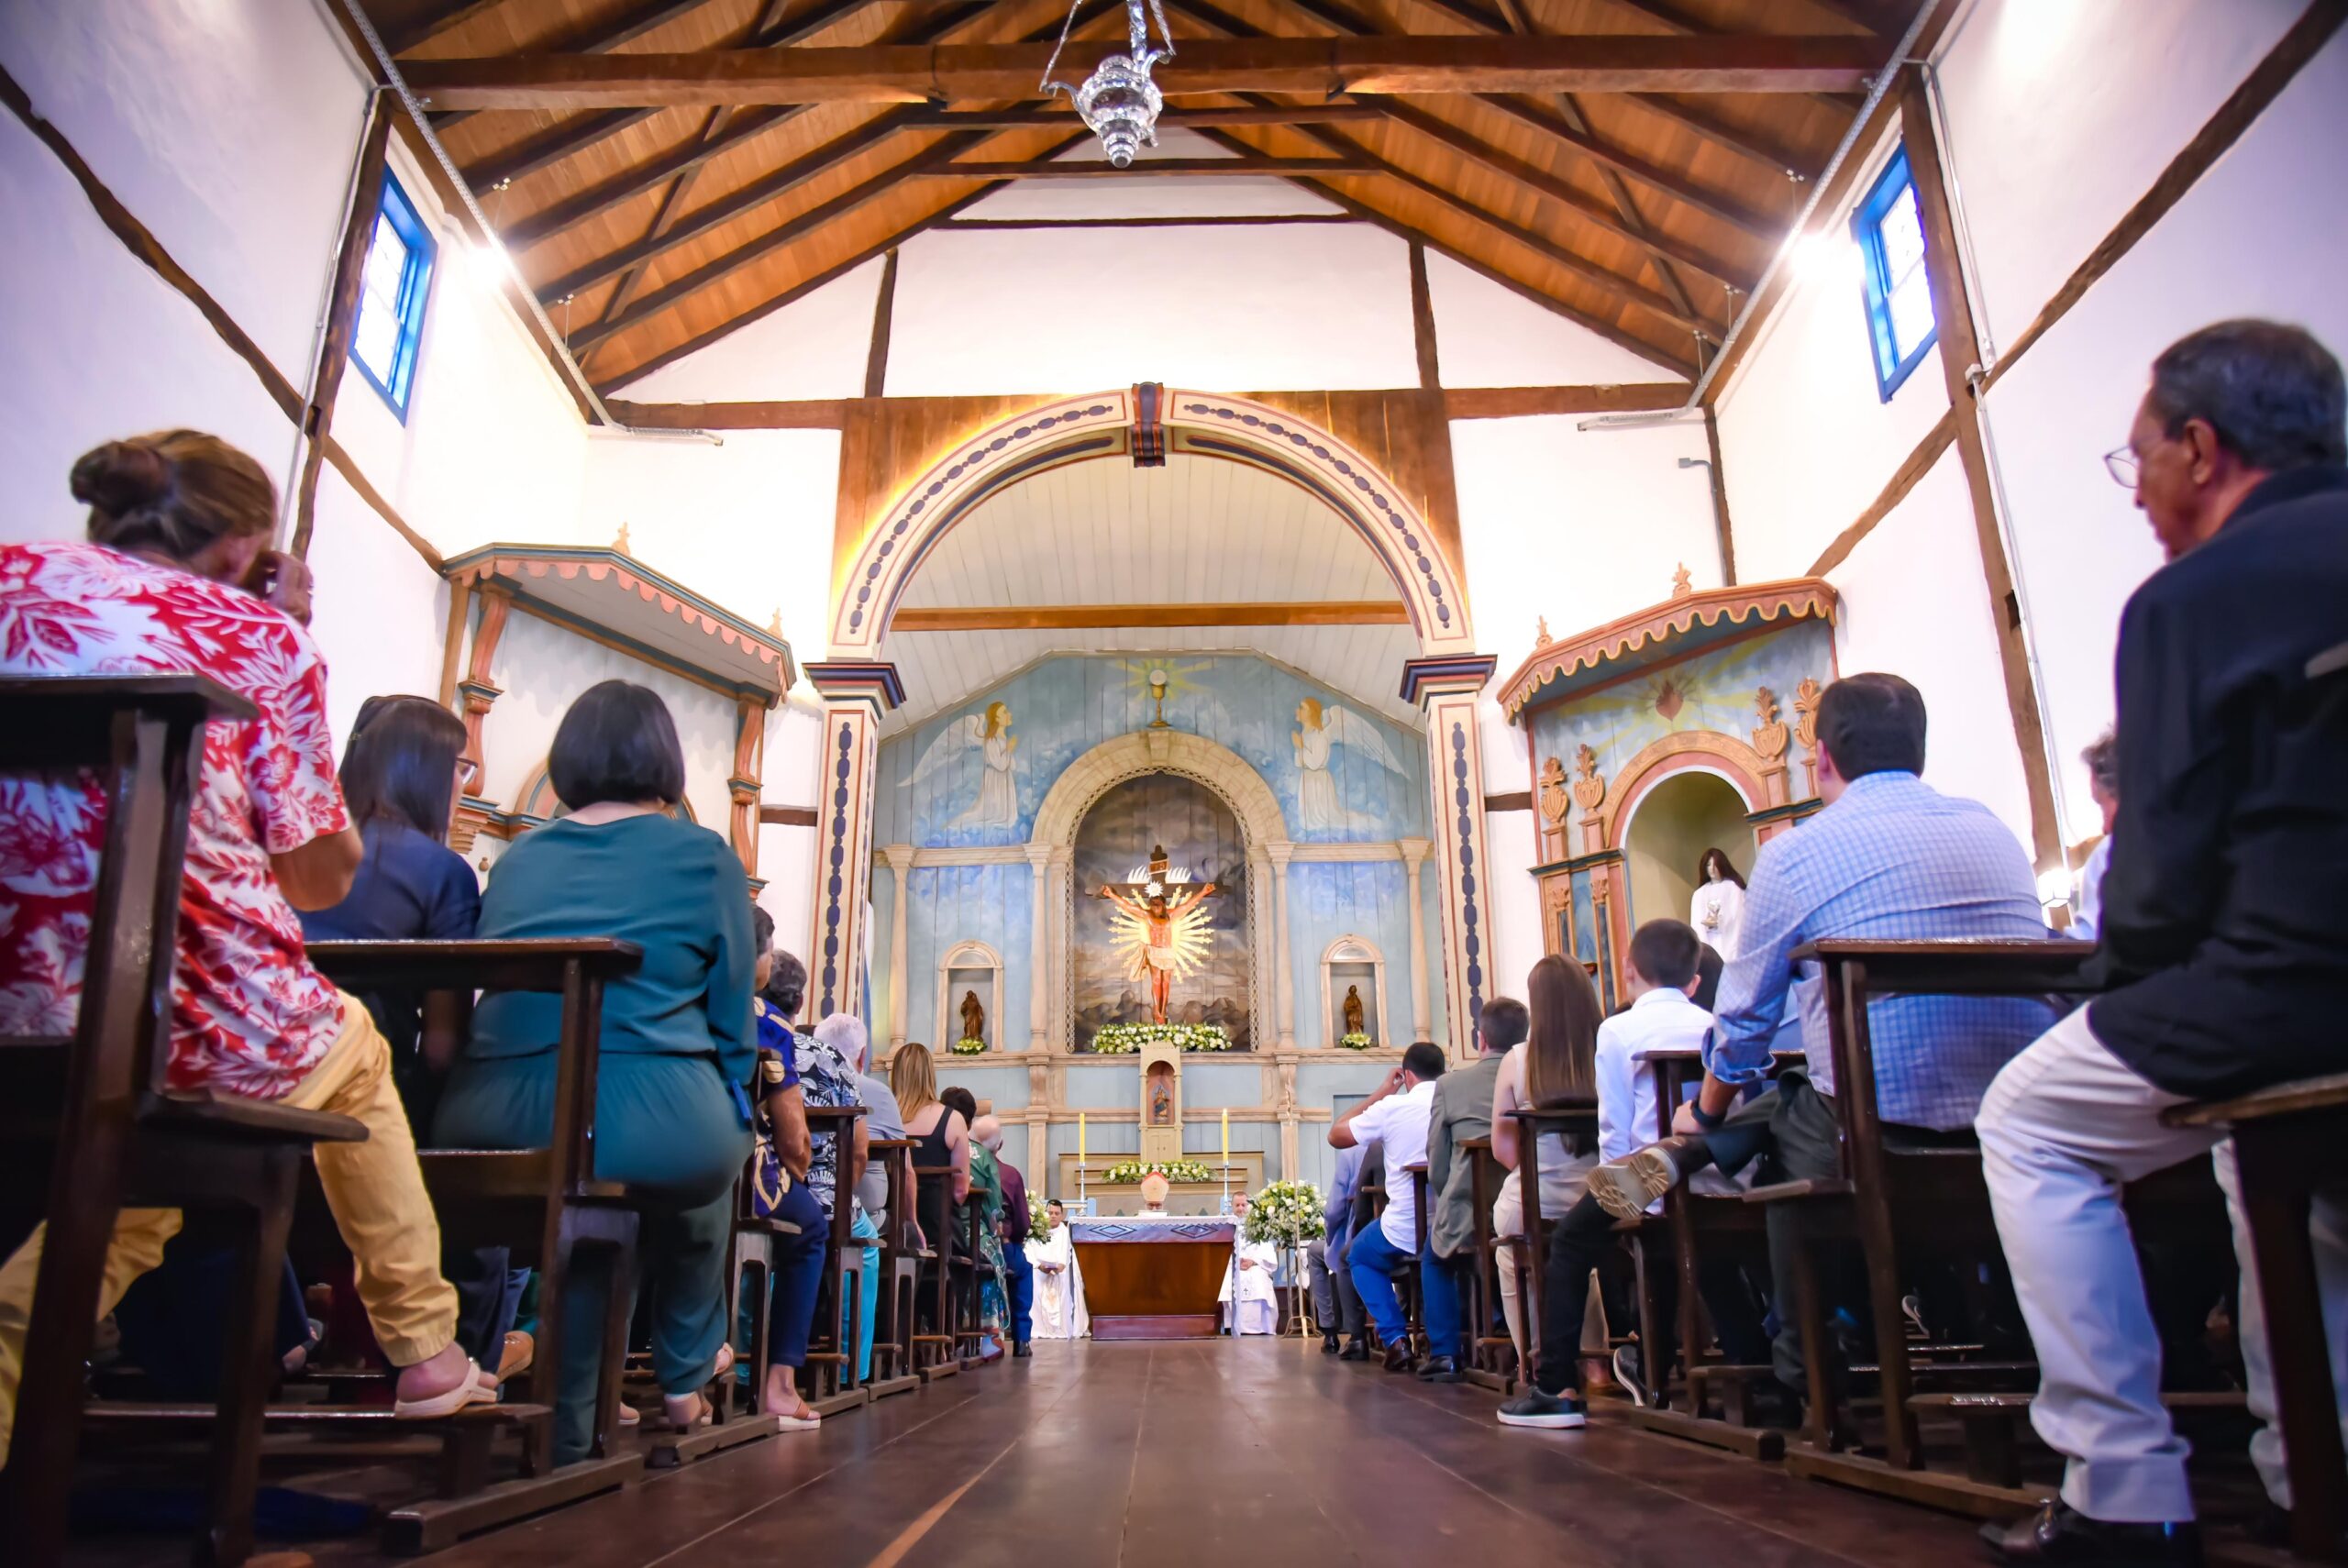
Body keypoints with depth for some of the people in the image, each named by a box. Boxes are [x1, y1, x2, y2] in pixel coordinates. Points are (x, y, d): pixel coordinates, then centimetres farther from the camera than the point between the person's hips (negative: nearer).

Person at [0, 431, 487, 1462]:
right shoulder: (257, 634, -1)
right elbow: (324, 879, 5)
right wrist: (287, 649, 7)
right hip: (201, 1026, -4)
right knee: (356, 1049, 30)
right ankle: (426, 1352, 37)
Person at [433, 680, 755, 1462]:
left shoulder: (517, 858, 18)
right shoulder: (705, 857, 6)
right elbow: (733, 1018, 7)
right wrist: (730, 1113, 24)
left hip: (491, 1121, 4)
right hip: (645, 1118, -4)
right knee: (711, 1166, 31)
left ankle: (567, 1425, 32)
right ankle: (685, 1379, 41)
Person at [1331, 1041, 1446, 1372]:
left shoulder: (1392, 1107, -10)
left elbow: (1336, 1136, 5)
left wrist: (1381, 1093, 10)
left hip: (1404, 1233, -3)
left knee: (1359, 1255, 28)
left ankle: (1395, 1339, 11)